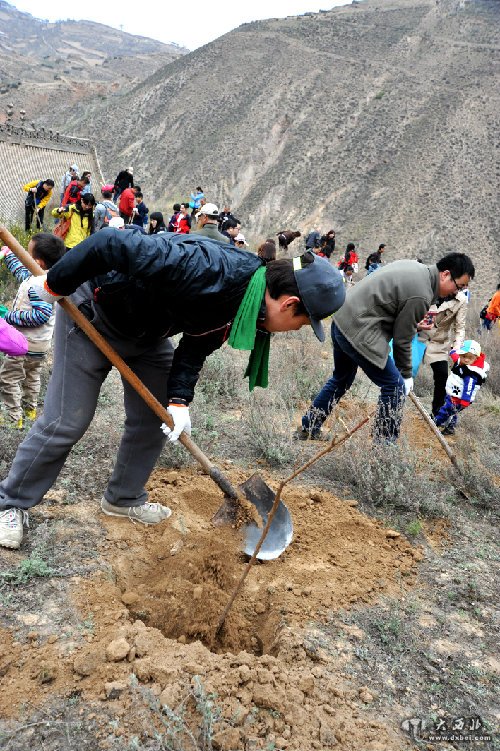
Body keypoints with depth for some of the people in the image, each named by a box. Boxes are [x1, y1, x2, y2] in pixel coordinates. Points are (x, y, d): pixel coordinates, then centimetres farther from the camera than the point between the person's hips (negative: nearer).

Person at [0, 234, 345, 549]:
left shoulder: (248, 304, -11)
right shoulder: (209, 270, -40)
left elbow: (197, 347, -1)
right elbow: (112, 244, -38)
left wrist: (179, 400, -13)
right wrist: (55, 284, -26)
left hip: (148, 332, 8)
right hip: (93, 315, -8)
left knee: (154, 420, 10)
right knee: (66, 422, -3)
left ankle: (124, 498, 30)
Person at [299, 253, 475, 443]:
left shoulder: (416, 267, 11)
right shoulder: (421, 296, -18)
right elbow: (402, 339, -11)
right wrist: (406, 375, 3)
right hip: (359, 331, -11)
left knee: (342, 379, 26)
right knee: (395, 387, -3)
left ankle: (309, 427, 37)